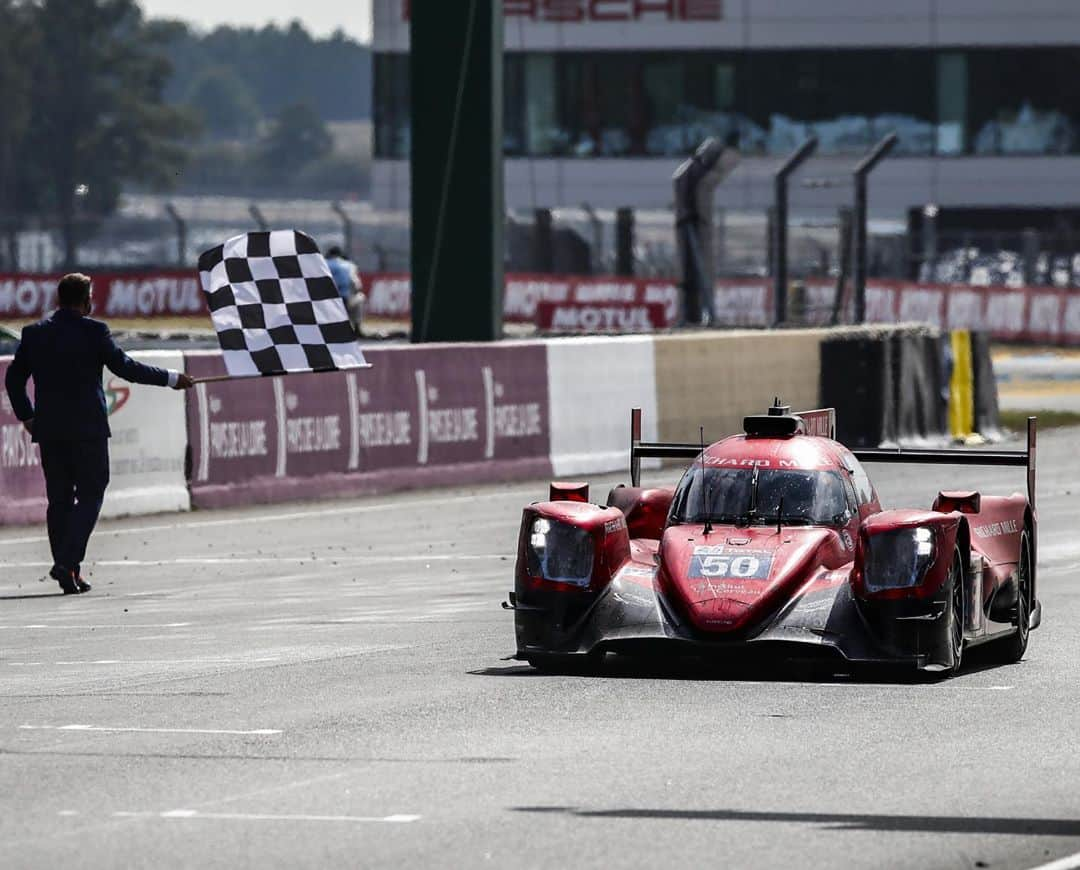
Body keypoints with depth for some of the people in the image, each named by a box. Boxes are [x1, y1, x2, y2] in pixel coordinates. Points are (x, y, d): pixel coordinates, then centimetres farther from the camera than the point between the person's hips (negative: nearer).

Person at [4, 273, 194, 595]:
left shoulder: (34, 333, 6)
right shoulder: (93, 331, -9)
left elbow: (14, 378, 9)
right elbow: (124, 367, -6)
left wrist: (27, 416, 22)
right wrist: (170, 379, 4)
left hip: (48, 431, 5)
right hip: (87, 429, -5)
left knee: (59, 499, 9)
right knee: (89, 496, 2)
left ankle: (68, 574, 8)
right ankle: (67, 562, -15)